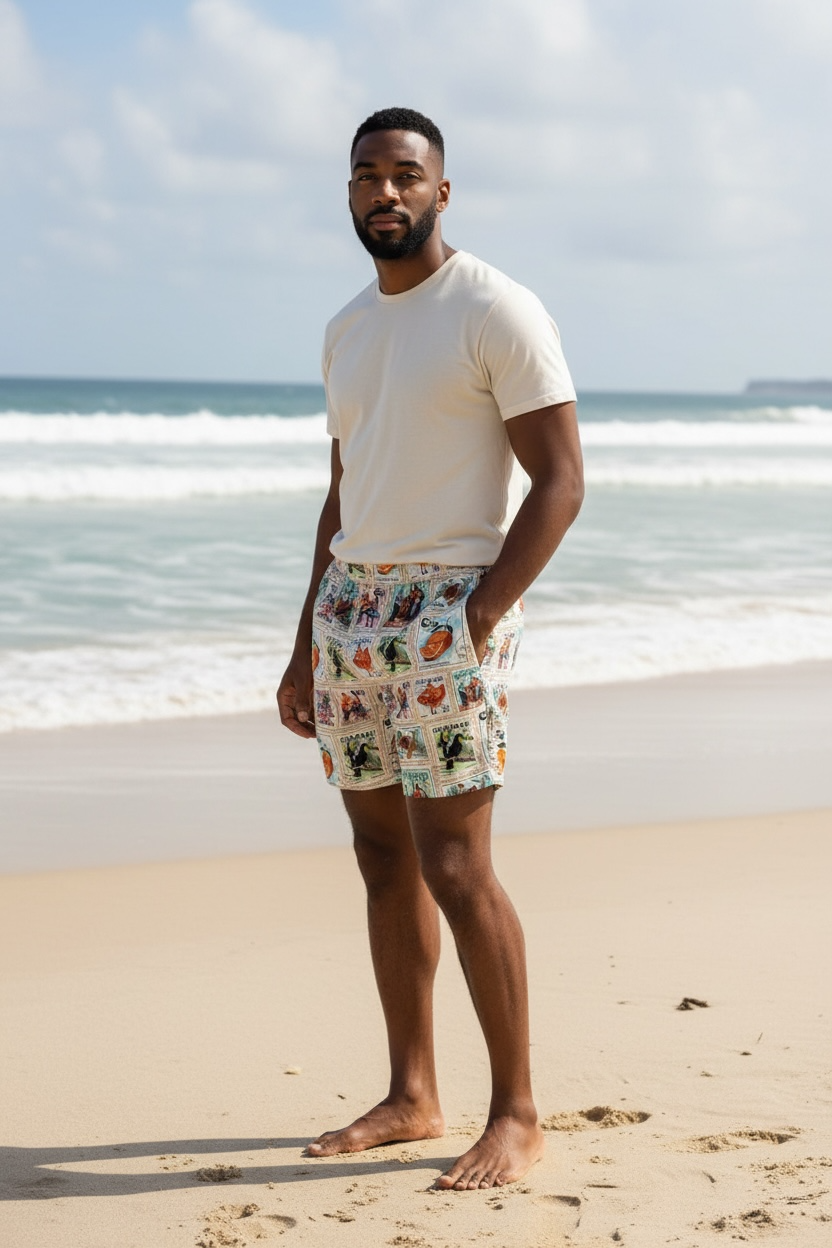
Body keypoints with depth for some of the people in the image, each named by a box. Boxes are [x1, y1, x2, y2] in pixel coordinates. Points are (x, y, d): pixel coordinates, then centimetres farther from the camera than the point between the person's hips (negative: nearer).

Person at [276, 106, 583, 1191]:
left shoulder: (496, 311, -7)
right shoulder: (347, 330, 16)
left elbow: (561, 481, -12)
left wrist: (477, 618, -18)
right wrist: (306, 648, 18)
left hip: (449, 606, -7)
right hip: (350, 607, 7)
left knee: (454, 867, -10)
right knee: (383, 858, 9)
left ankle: (517, 1114, -1)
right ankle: (411, 1098, 18)